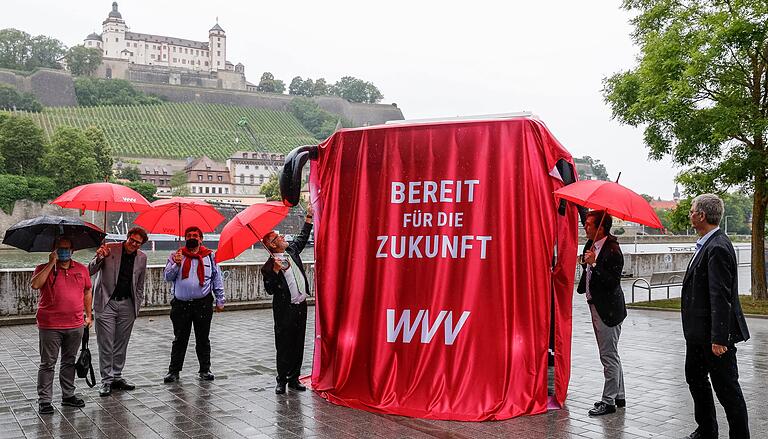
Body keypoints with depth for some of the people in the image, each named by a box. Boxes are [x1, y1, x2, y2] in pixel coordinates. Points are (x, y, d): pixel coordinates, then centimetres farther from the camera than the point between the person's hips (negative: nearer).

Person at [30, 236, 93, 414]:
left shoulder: (82, 269, 8)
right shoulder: (44, 269, -1)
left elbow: (87, 292, 17)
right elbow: (35, 284, -21)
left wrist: (88, 315, 15)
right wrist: (51, 264, -18)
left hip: (75, 326, 3)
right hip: (50, 326, -3)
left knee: (69, 362, 14)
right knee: (47, 364, 2)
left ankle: (68, 395, 25)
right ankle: (44, 400, 10)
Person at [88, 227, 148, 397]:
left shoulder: (142, 257, 4)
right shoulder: (109, 249, -7)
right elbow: (90, 271, -9)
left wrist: (137, 304, 11)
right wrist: (99, 258, -27)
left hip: (127, 305, 3)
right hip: (106, 303, -3)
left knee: (121, 344, 10)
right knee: (106, 345, -1)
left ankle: (117, 377, 22)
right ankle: (106, 381, 8)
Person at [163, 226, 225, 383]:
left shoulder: (209, 256, 7)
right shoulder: (176, 256, 7)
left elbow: (217, 279, 10)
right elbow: (167, 277, 0)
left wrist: (220, 300, 7)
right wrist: (176, 265, -17)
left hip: (203, 304, 0)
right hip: (181, 304, 0)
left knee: (203, 339, 8)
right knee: (179, 339, 6)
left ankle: (204, 370, 19)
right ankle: (174, 371, 16)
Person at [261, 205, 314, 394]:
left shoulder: (292, 251, 9)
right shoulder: (269, 266, -10)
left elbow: (303, 237, 25)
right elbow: (269, 290, -16)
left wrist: (309, 217, 23)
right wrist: (275, 270, -26)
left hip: (301, 306, 6)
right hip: (285, 310, -6)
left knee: (298, 345, 10)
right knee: (284, 346, 1)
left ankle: (294, 378, 19)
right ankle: (282, 380, 12)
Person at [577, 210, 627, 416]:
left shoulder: (612, 250, -20)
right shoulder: (591, 244, 7)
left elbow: (613, 282, -24)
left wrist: (594, 264, -27)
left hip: (608, 309, -10)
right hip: (596, 307, 10)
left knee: (609, 356, -1)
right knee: (610, 355, 18)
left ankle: (608, 401, 8)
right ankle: (619, 396, 29)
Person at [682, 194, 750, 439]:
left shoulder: (717, 248, -21)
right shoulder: (706, 245, 11)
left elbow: (721, 297, -25)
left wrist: (719, 338, -25)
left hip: (715, 335, -11)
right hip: (698, 332, 11)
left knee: (727, 387, 1)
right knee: (695, 378, 20)